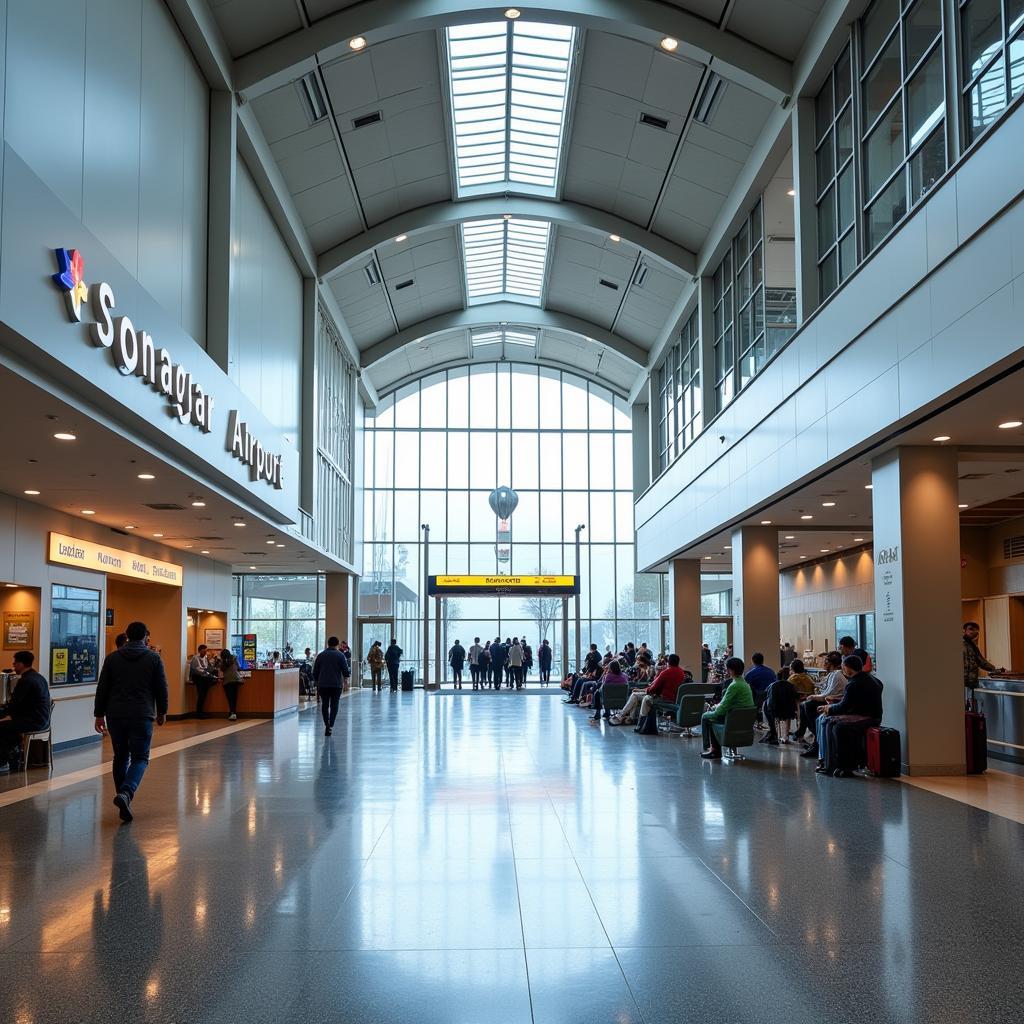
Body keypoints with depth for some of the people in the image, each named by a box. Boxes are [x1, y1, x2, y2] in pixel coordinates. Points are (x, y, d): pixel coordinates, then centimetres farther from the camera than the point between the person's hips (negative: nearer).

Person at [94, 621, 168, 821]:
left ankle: (125, 804, 17)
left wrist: (99, 714, 10)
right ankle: (126, 793, -22)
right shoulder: (153, 658, 0)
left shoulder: (112, 658, 6)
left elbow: (102, 689, 5)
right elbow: (162, 688, 2)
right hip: (142, 715, -3)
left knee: (120, 757, 15)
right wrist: (162, 712, 14)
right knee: (140, 758, 2)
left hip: (116, 715, 3)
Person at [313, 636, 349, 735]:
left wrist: (317, 682, 21)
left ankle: (327, 724, 9)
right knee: (334, 705, 4)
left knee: (325, 705, 13)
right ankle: (330, 726, -6)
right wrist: (345, 677, 14)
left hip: (323, 684, 2)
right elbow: (346, 671, -7)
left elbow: (315, 672, 9)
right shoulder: (340, 655, -3)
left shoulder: (320, 655, 6)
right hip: (336, 684, -2)